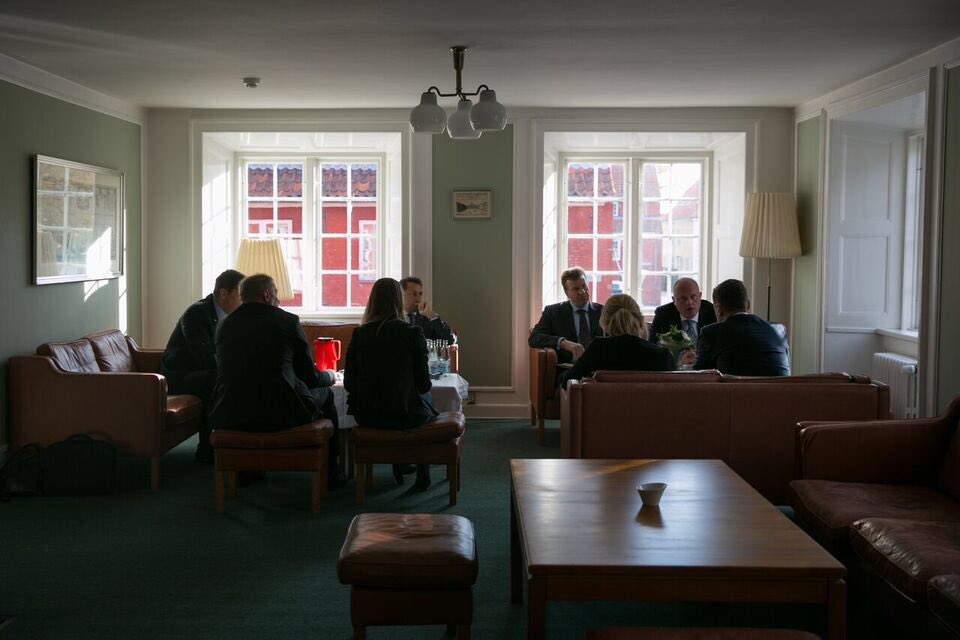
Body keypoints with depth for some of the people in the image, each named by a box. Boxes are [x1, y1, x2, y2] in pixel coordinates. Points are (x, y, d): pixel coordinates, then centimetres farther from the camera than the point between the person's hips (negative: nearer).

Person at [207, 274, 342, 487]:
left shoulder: (225, 324, 9)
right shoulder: (288, 321, -2)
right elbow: (310, 377, 3)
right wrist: (329, 376, 29)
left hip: (229, 419, 4)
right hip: (280, 414, -4)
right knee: (325, 394, 24)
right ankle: (329, 475, 31)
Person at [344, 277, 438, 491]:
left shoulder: (359, 334, -4)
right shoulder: (412, 333, -12)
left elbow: (349, 383, 0)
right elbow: (423, 383, -8)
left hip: (367, 416, 3)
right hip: (404, 416, -3)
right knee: (427, 400, 31)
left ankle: (399, 471, 37)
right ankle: (422, 477, 33)